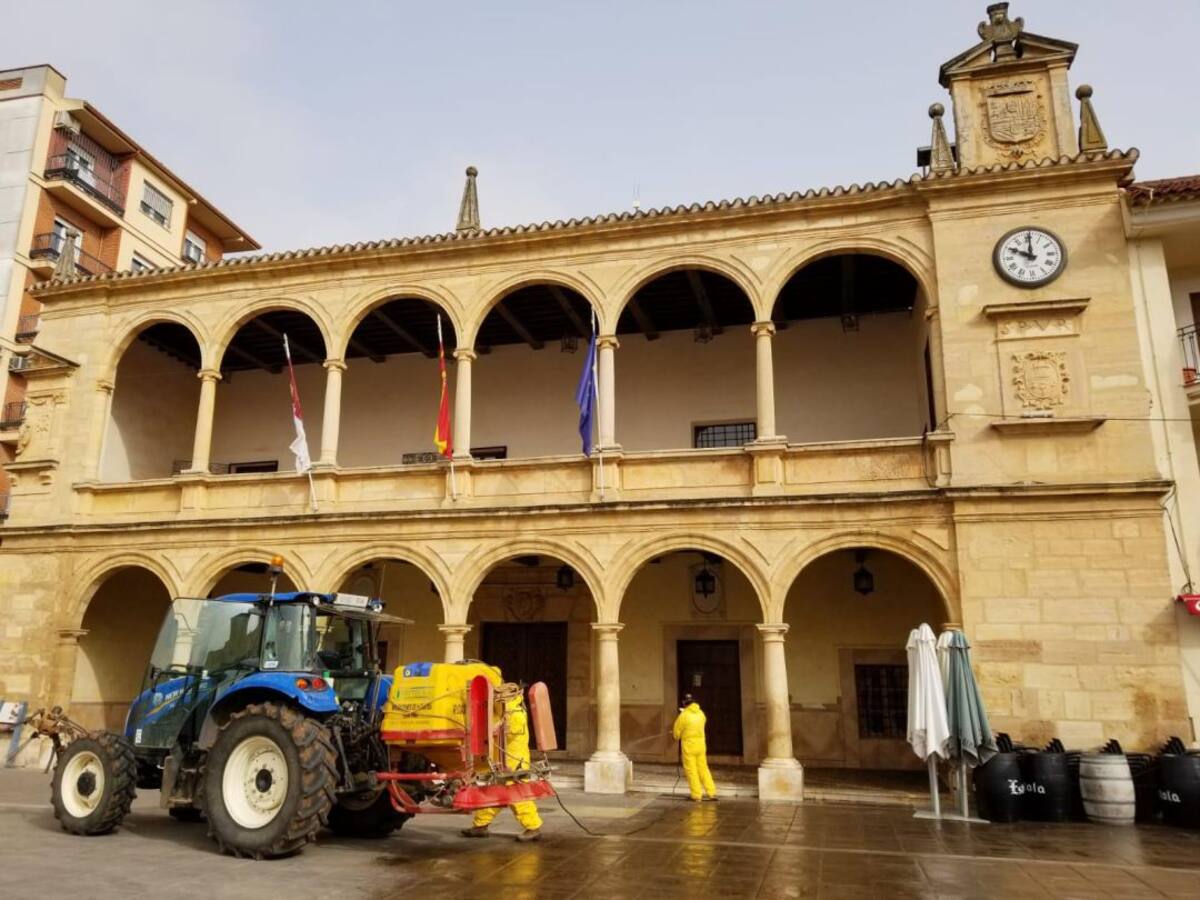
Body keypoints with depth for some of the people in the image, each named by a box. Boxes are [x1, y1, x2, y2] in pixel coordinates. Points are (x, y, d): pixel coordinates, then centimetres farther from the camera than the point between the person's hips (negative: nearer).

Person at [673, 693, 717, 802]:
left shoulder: (684, 715, -14)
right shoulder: (701, 713, 2)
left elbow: (677, 732, -5)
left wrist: (677, 737, 19)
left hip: (688, 745, -5)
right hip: (701, 744, 5)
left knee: (691, 770, 2)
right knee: (703, 769, 13)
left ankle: (697, 795, 2)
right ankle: (712, 793, 10)